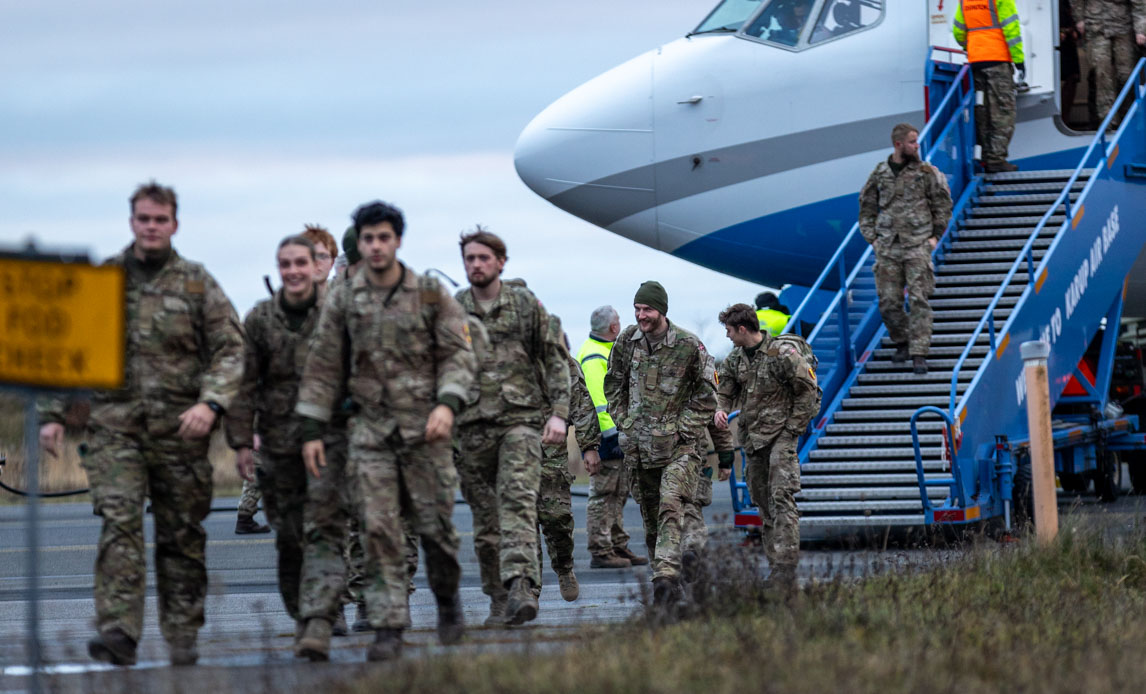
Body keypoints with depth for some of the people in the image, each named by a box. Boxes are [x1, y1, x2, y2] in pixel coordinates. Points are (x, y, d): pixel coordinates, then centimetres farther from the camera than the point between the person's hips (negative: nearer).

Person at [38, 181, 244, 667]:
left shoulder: (197, 283, 6)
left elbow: (230, 349, 1)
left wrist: (211, 403, -16)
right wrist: (52, 413, 6)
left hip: (180, 427, 0)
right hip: (114, 424, 0)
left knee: (182, 535, 5)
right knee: (119, 523, -15)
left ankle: (182, 638, 14)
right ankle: (118, 633, -23)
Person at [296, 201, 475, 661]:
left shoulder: (431, 295, 1)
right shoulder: (343, 300, 5)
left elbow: (457, 353, -1)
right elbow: (323, 367, 8)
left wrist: (447, 403, -18)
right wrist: (312, 430, 4)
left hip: (425, 430, -1)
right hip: (370, 429, 1)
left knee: (434, 524, 3)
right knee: (378, 529, -7)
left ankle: (448, 600, 29)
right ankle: (388, 628, -6)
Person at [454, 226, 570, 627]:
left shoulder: (526, 305, 6)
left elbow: (556, 360, 7)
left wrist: (558, 413, -3)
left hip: (521, 418, -2)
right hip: (472, 425, 3)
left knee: (518, 502, -20)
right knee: (485, 518, 4)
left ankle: (521, 589, -33)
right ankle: (499, 601, 14)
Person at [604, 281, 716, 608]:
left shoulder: (689, 345, -8)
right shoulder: (627, 341, 3)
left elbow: (706, 394, 0)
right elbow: (614, 385, 16)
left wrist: (683, 429, -8)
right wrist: (625, 422, 6)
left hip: (678, 445, -4)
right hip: (638, 443, 5)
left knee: (670, 507, -20)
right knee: (650, 516, 8)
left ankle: (666, 577, -29)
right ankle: (665, 578, 17)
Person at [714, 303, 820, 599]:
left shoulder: (784, 354, -14)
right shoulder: (736, 358, 7)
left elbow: (807, 391, -9)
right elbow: (725, 390, 17)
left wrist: (793, 428, -10)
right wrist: (721, 408, -6)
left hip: (781, 434, -8)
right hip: (752, 437, 8)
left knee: (782, 498, -17)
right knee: (763, 502, 9)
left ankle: (786, 571, -23)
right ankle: (774, 566, 15)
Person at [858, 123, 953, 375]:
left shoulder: (927, 172, 2)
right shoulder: (879, 174, 7)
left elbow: (943, 203, 9)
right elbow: (867, 206, 15)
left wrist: (936, 235, 3)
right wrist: (872, 237, 6)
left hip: (918, 246, -2)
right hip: (887, 248, 2)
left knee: (919, 300, -9)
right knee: (888, 301, 1)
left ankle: (919, 353, -8)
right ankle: (901, 342, 24)